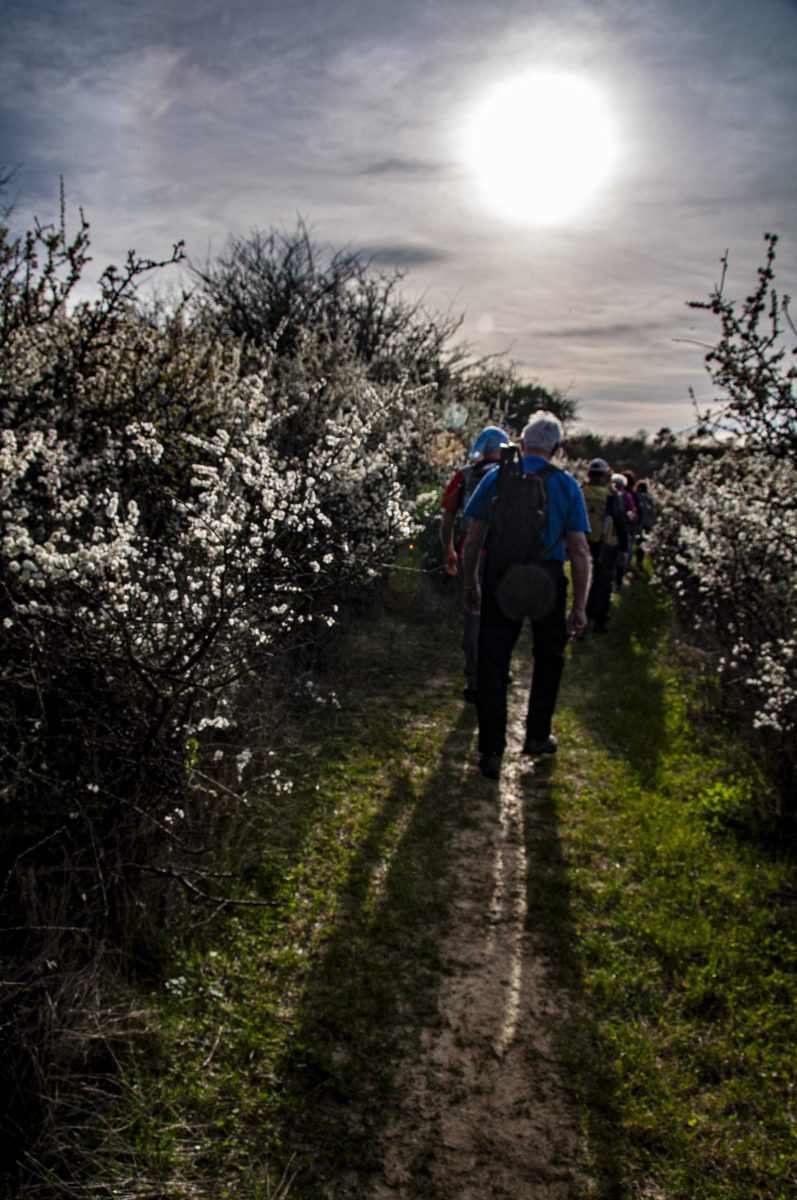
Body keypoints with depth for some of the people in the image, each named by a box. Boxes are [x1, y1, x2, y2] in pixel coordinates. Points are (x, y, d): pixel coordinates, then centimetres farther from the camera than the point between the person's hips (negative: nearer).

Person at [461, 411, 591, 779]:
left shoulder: (495, 477, 3)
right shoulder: (565, 485, 1)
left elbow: (472, 541, 4)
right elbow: (579, 549, -4)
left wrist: (470, 584, 15)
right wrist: (579, 606, -1)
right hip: (547, 580, 0)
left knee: (492, 663, 4)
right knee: (548, 658, 19)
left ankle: (491, 750, 5)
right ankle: (537, 736, 28)